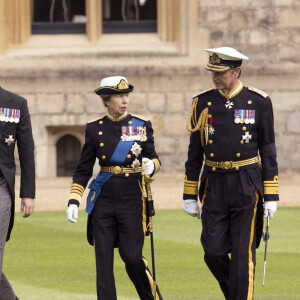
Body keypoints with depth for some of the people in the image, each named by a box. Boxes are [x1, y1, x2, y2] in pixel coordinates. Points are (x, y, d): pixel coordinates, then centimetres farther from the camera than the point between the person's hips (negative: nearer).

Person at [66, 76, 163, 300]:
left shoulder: (142, 125, 3)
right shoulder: (95, 129, 5)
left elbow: (155, 159, 8)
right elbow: (83, 170, 8)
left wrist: (151, 166, -16)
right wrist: (74, 201, -1)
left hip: (132, 198, -2)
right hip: (104, 199, 2)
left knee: (132, 256, -7)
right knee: (103, 259, -1)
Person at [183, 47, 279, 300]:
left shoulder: (259, 102, -3)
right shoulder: (203, 103, 3)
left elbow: (268, 151, 0)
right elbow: (195, 152, 9)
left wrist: (271, 196, -3)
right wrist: (190, 196, 7)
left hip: (247, 186, -3)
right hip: (214, 186, 3)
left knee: (242, 254, -4)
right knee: (213, 252, 0)